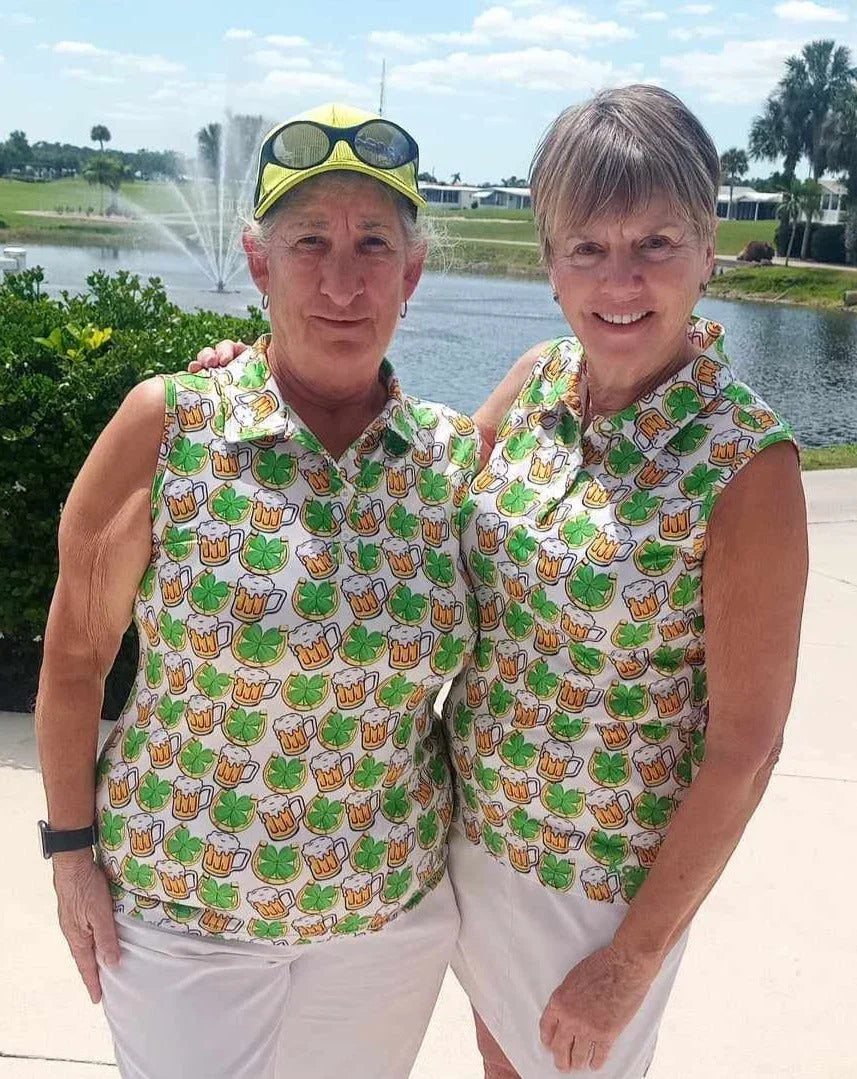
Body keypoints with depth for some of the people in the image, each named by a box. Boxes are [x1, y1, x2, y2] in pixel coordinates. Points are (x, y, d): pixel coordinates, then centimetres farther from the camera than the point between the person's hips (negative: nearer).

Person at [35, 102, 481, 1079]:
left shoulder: (457, 455, -7)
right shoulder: (166, 425, -15)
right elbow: (75, 654, -6)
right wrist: (72, 851, -3)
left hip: (397, 910, 3)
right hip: (177, 906, -2)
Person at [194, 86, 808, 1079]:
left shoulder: (746, 461, -24)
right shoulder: (539, 380, -8)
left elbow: (746, 745, -19)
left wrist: (633, 959, -13)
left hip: (601, 880, -5)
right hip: (470, 822, 5)